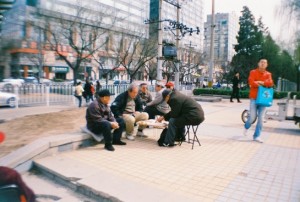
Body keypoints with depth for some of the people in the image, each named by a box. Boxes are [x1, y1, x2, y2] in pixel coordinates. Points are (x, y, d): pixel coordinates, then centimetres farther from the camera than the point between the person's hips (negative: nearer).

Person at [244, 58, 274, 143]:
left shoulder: (268, 74, 10)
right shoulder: (253, 72, 1)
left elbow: (270, 83, -8)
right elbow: (251, 82, -15)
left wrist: (261, 82, -18)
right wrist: (262, 84, -8)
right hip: (254, 97, -3)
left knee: (260, 118, 3)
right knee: (252, 117, -5)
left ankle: (256, 136, 11)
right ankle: (246, 127, 27)